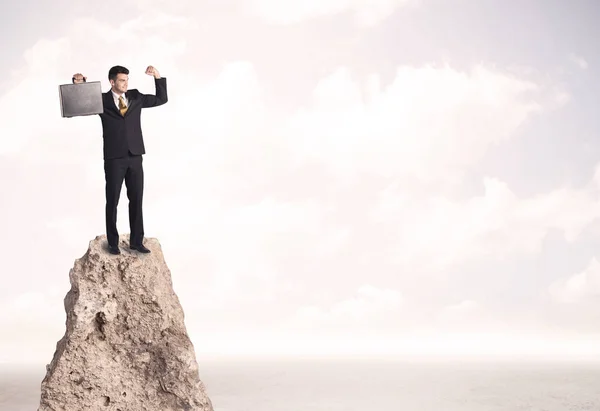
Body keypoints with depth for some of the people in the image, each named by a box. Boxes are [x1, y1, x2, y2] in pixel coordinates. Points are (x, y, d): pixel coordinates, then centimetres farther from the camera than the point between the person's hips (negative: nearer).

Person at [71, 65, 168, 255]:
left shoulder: (135, 97, 8)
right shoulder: (102, 100, -1)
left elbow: (162, 99, 11)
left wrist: (158, 77, -2)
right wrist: (79, 83, -19)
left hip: (135, 157, 3)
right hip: (114, 158, -3)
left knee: (136, 200, 6)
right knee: (112, 201, 4)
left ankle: (136, 241, 14)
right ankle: (113, 243, 15)